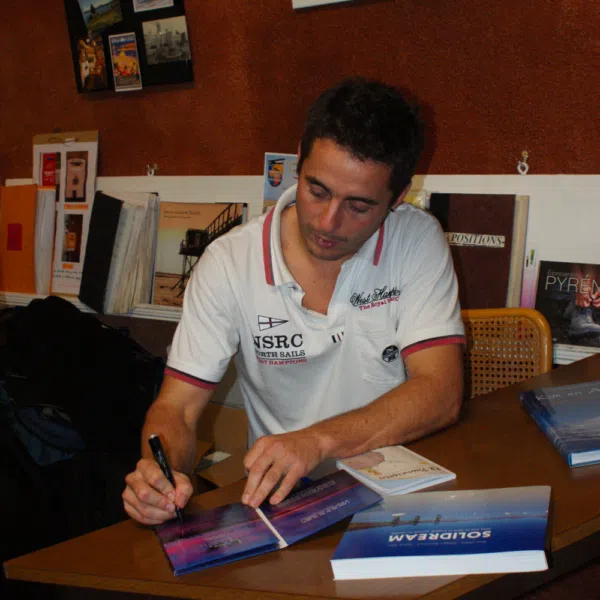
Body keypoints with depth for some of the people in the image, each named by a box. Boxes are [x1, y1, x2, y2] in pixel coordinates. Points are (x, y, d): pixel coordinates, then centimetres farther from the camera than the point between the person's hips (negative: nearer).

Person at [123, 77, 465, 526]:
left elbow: (440, 393, -17)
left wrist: (318, 440, -32)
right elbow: (176, 408, -7)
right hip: (279, 496, 0)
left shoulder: (418, 242, -9)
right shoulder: (229, 263, -10)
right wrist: (162, 473, -30)